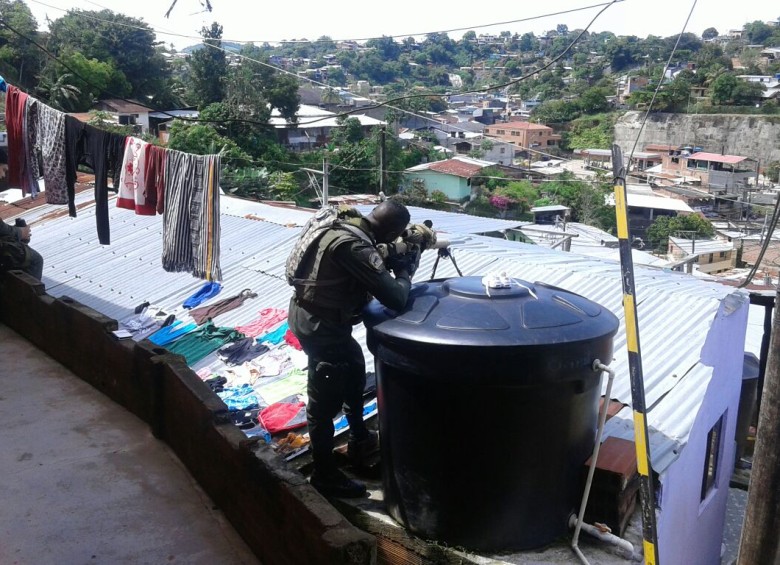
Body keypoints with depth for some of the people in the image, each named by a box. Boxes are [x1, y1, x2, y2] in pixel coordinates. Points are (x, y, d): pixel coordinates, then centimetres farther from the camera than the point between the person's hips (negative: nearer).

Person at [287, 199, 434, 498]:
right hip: (318, 324, -11)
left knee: (354, 366, 27)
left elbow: (376, 257, 16)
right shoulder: (354, 246, -30)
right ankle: (324, 475, 19)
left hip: (315, 316, 11)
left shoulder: (348, 224, -2)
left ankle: (359, 440, 45)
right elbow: (395, 298, -30)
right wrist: (405, 271, -9)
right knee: (325, 400, 2)